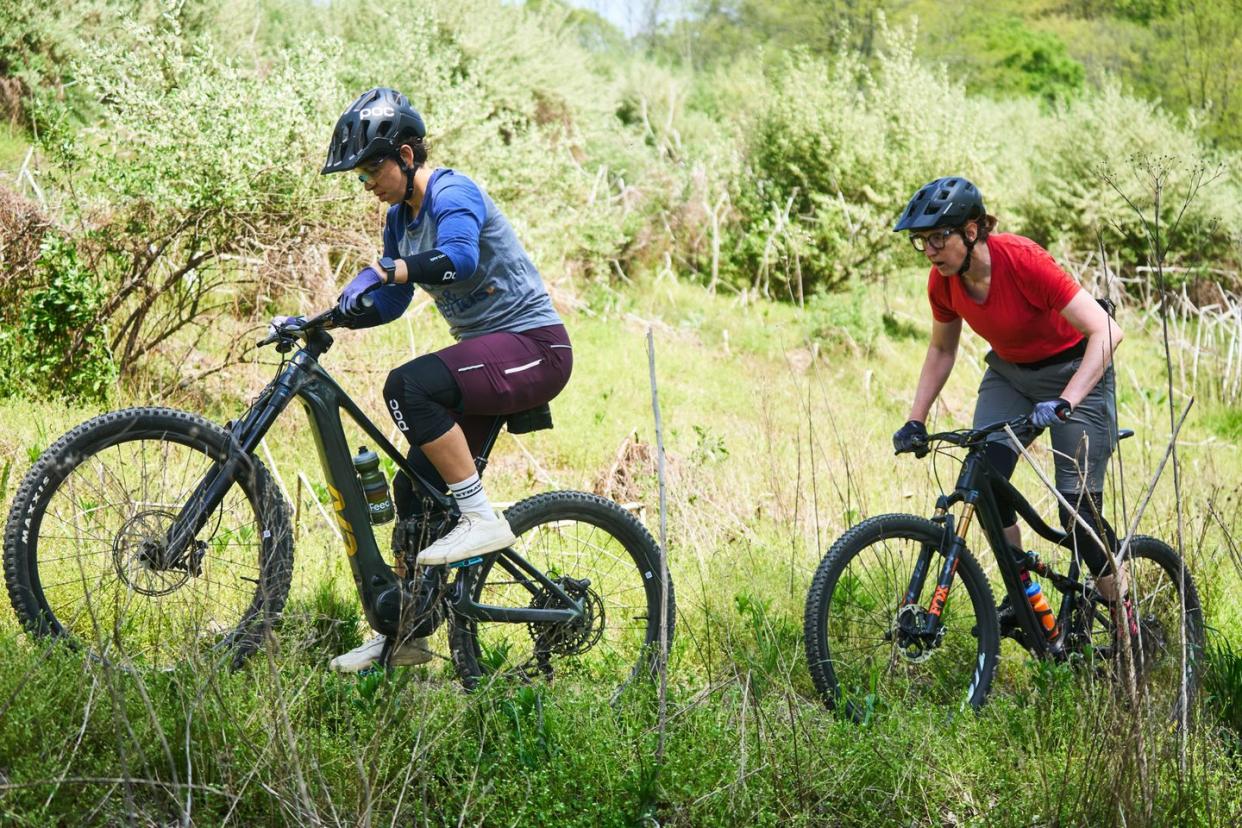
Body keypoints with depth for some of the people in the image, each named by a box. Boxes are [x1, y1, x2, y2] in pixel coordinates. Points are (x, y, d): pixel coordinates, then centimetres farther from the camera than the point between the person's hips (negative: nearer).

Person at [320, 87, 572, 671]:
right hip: (484, 350, 9)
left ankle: (481, 519, -22)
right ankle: (402, 633, 14)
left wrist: (393, 269, -40)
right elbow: (389, 303, 14)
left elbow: (459, 259, -36)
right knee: (415, 492, 4)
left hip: (532, 345, -9)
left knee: (408, 386, -31)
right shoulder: (402, 218, 12)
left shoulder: (453, 194, -16)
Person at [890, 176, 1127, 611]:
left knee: (1078, 508, -10)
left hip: (1075, 373, -5)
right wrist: (915, 421, -2)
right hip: (1009, 374, 5)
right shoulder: (943, 281, -13)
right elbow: (941, 350, 7)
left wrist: (1063, 403, -42)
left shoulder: (1022, 261, -31)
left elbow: (1105, 331, -33)